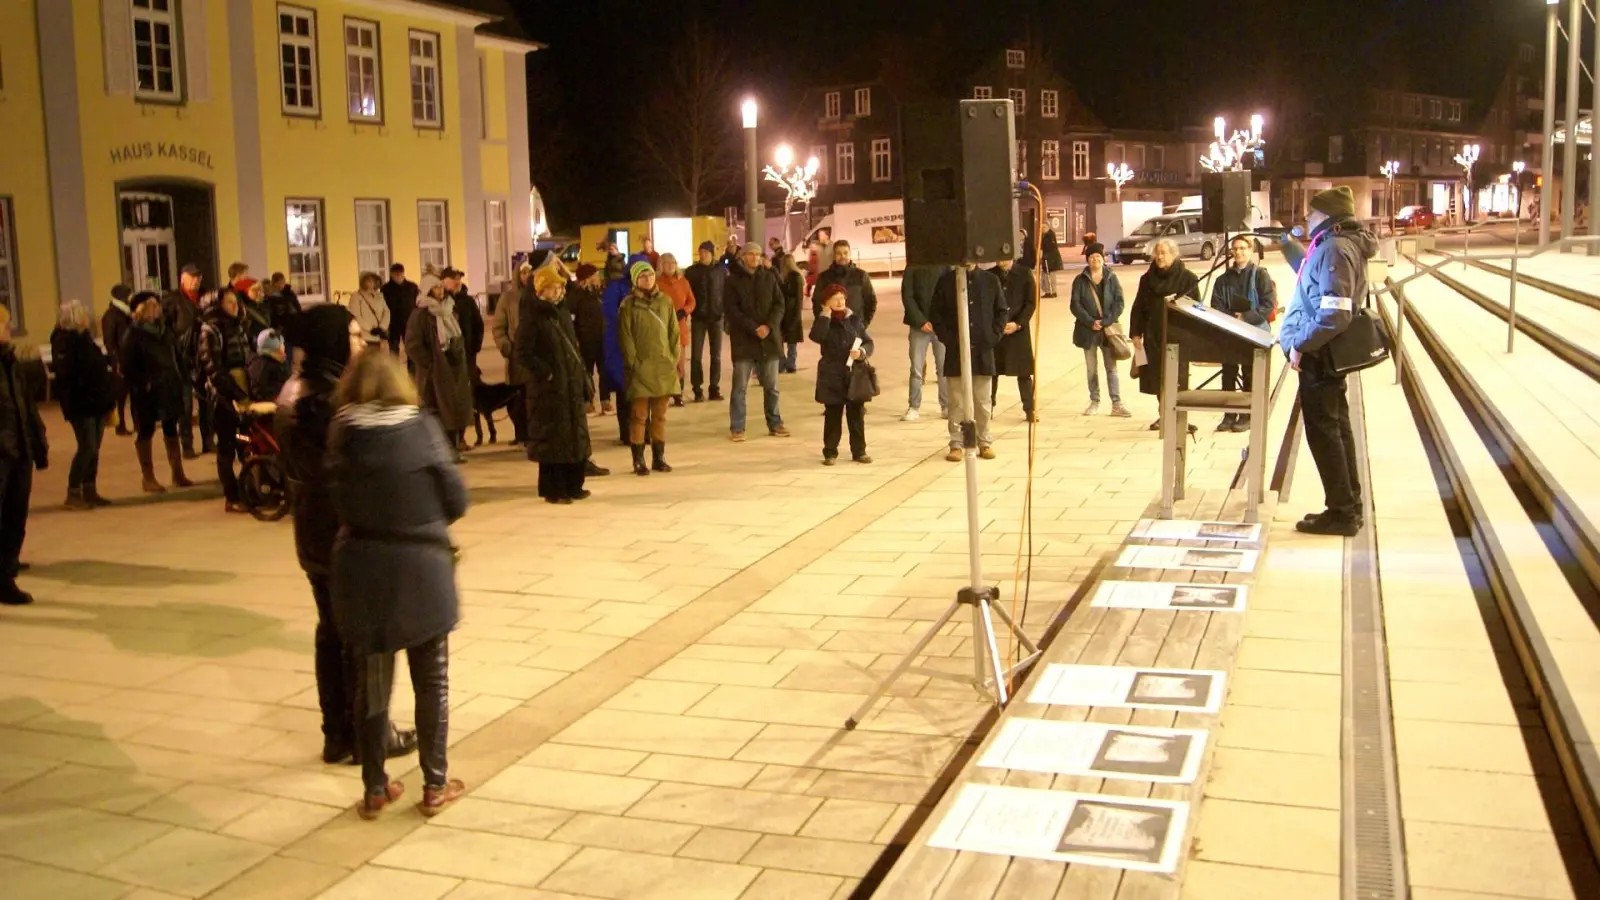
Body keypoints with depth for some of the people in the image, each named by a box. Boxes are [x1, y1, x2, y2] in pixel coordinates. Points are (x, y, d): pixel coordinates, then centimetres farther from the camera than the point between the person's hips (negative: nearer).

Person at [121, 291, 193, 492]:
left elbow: (178, 358, 16)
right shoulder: (132, 336, -8)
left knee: (172, 430, 11)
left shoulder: (165, 331, 12)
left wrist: (183, 380, 7)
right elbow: (127, 367, -13)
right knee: (145, 432, 3)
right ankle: (148, 478, 10)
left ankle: (178, 474, 19)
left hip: (170, 389, 6)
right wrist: (143, 383, -18)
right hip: (146, 392, -6)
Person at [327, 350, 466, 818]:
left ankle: (375, 788, 22)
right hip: (422, 566, -1)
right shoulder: (423, 427, -7)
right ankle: (435, 785, 19)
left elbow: (339, 504, -5)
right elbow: (456, 499, -5)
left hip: (363, 568, 1)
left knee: (371, 682, 14)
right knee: (431, 680, 13)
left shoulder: (343, 433, -5)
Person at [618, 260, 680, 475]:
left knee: (660, 415, 8)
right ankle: (638, 460, 3)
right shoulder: (628, 304, -2)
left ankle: (659, 457, 16)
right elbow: (626, 338, -5)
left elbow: (674, 332, 10)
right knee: (639, 415, -2)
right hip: (640, 368, -3)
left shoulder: (665, 301, 9)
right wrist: (634, 363, -11)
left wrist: (674, 360, 3)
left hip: (664, 366, 4)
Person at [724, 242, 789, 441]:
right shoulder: (733, 280, 0)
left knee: (771, 386, 9)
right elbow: (732, 310, -8)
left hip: (769, 338, 3)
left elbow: (779, 304, 5)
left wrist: (769, 326, -12)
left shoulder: (768, 277, 9)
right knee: (740, 387, -3)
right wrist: (754, 328, -16)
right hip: (743, 340, -3)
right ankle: (737, 428, 2)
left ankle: (775, 424, 19)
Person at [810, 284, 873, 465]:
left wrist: (862, 351, -14)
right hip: (832, 375, -1)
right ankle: (830, 452, 13)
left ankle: (859, 451, 16)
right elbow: (816, 336, -22)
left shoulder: (854, 319, 5)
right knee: (832, 416, 5)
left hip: (855, 374, 1)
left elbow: (869, 342, 7)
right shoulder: (824, 321, 0)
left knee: (856, 415, 6)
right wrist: (826, 314, -18)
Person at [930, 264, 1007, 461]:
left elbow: (1001, 311, 8)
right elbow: (935, 314, 3)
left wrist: (993, 337, -3)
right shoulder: (945, 281, 1)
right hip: (956, 351, -1)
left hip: (983, 350, 1)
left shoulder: (991, 280, 4)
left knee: (984, 401, 7)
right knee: (957, 402, 2)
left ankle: (984, 442, 17)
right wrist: (948, 339, -6)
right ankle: (956, 444, 9)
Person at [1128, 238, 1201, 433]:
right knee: (1158, 377, 9)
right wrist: (1135, 333, 3)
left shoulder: (1187, 278, -4)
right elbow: (1138, 307, 10)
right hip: (1153, 335, 4)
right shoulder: (1147, 278, 7)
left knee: (1177, 378, -5)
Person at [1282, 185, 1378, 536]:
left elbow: (1334, 313, -28)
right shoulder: (1342, 244, 11)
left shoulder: (1333, 249, -20)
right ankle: (1349, 507, 25)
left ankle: (1342, 513, 3)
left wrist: (1300, 344, -21)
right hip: (1327, 354, 10)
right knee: (1336, 427, 16)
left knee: (1323, 431, -3)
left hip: (1318, 356, -10)